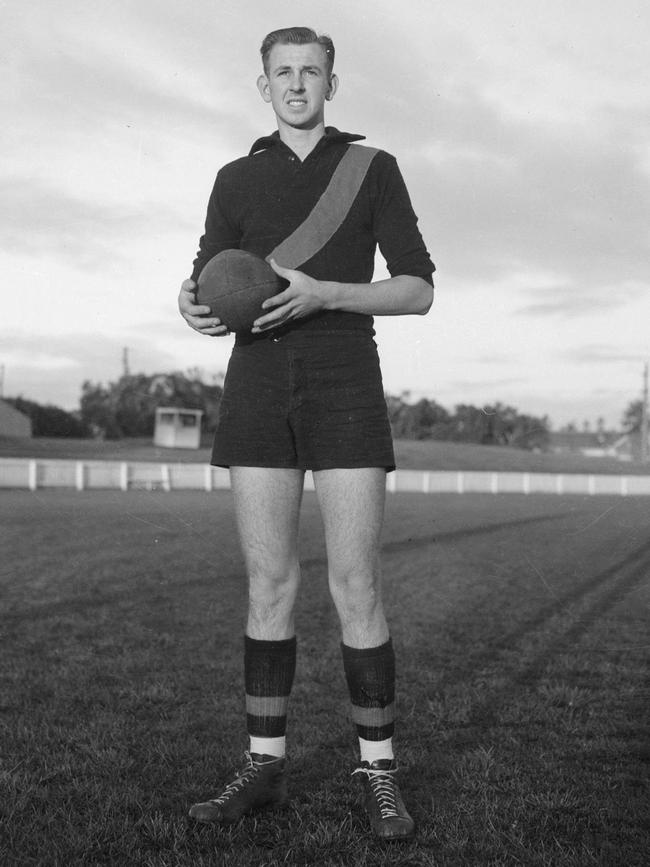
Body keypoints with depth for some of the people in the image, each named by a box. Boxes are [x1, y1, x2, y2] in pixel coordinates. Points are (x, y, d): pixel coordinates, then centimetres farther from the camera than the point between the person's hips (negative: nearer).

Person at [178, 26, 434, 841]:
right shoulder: (236, 180, 15)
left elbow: (418, 291, 0)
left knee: (355, 588, -7)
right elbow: (208, 291, 10)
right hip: (260, 392, 3)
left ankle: (378, 773, 6)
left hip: (344, 391, -2)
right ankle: (265, 766, 12)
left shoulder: (374, 167, 7)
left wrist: (322, 295, -17)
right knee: (269, 583, 1)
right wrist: (192, 307, -17)